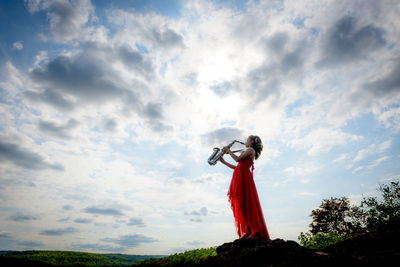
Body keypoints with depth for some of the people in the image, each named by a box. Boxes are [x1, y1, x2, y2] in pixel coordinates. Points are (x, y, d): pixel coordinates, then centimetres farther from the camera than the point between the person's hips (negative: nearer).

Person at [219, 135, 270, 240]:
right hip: (240, 177, 9)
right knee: (241, 204, 4)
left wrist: (228, 150, 2)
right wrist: (223, 162, 27)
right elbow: (236, 167, 24)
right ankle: (248, 231, 5)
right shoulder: (247, 152, 28)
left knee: (245, 202, -12)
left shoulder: (251, 149, 2)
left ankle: (253, 232, -11)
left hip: (243, 176, -9)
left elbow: (238, 159, -11)